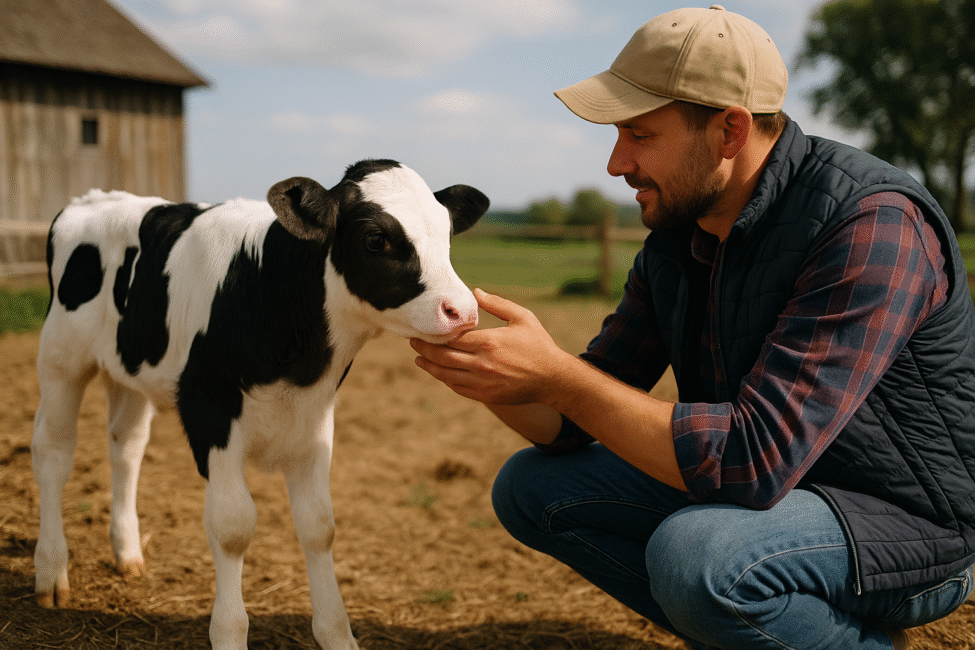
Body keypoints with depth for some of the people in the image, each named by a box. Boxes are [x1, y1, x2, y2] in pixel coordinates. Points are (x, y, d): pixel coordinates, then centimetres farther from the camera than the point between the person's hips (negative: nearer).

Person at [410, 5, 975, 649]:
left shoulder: (872, 223, -26)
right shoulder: (673, 244, -1)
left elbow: (752, 459, -34)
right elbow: (572, 427, 3)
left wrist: (555, 373, -30)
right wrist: (488, 375, -19)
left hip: (907, 523, -7)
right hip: (765, 483, 8)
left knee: (692, 554, -36)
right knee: (531, 486, 2)